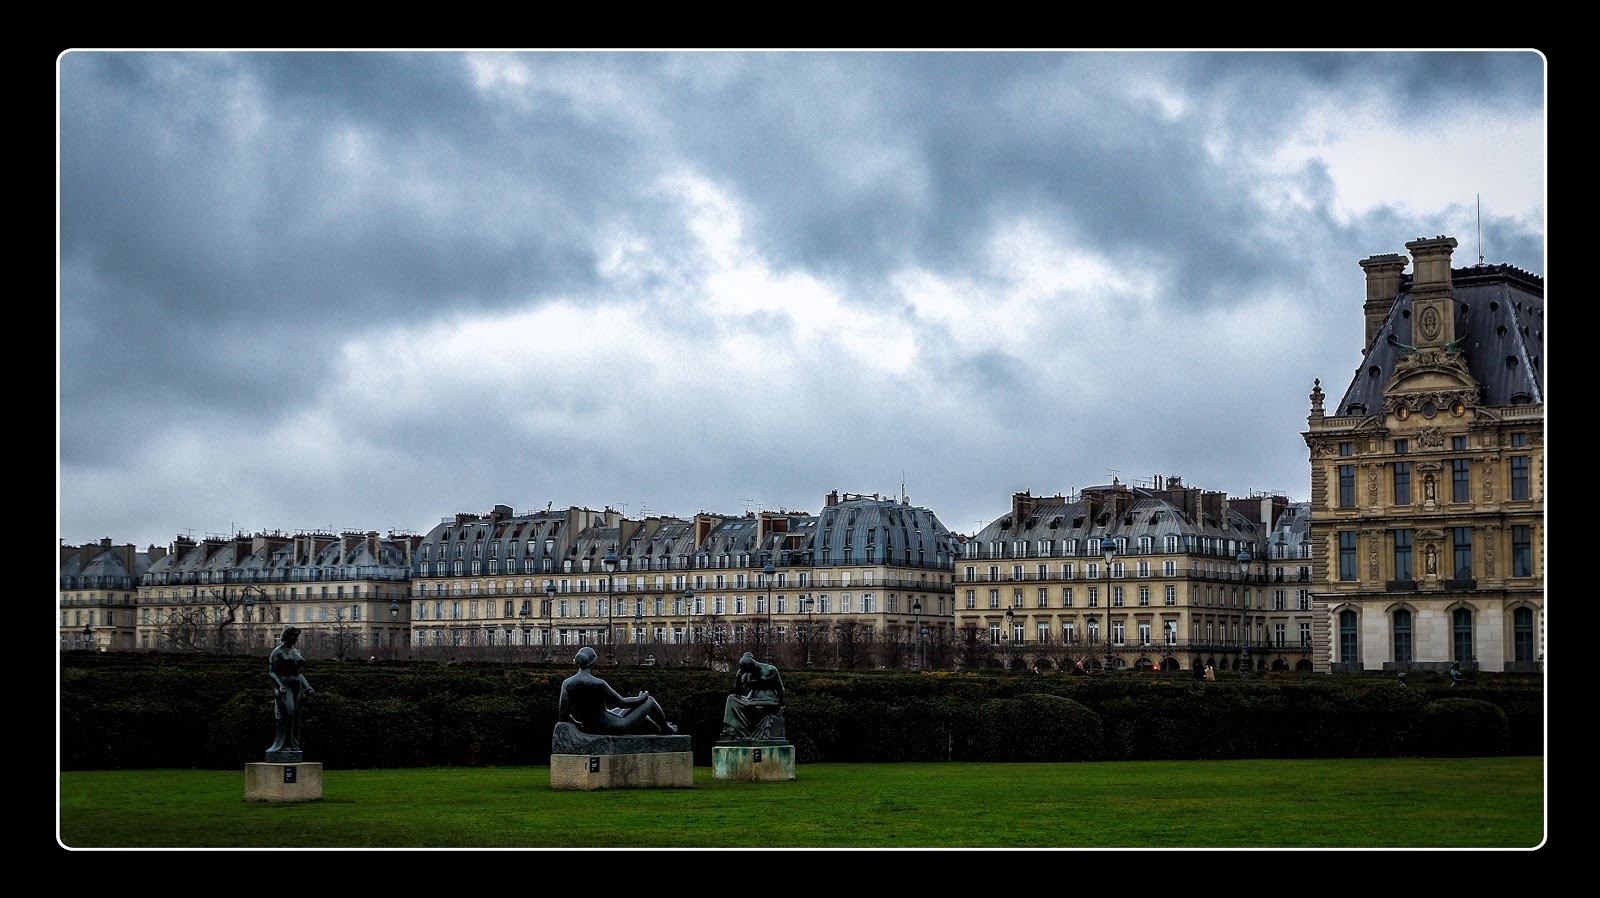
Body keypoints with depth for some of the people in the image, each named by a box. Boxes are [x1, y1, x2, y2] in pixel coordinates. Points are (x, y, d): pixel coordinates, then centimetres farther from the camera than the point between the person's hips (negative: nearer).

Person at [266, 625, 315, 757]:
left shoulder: (297, 652, 16)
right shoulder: (277, 652, -4)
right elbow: (272, 672, -8)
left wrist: (308, 687, 13)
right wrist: (280, 686, -22)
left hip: (297, 686, 7)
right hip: (285, 685, -7)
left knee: (296, 716, 3)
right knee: (288, 712, -20)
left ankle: (294, 745, 5)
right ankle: (283, 744, -17)